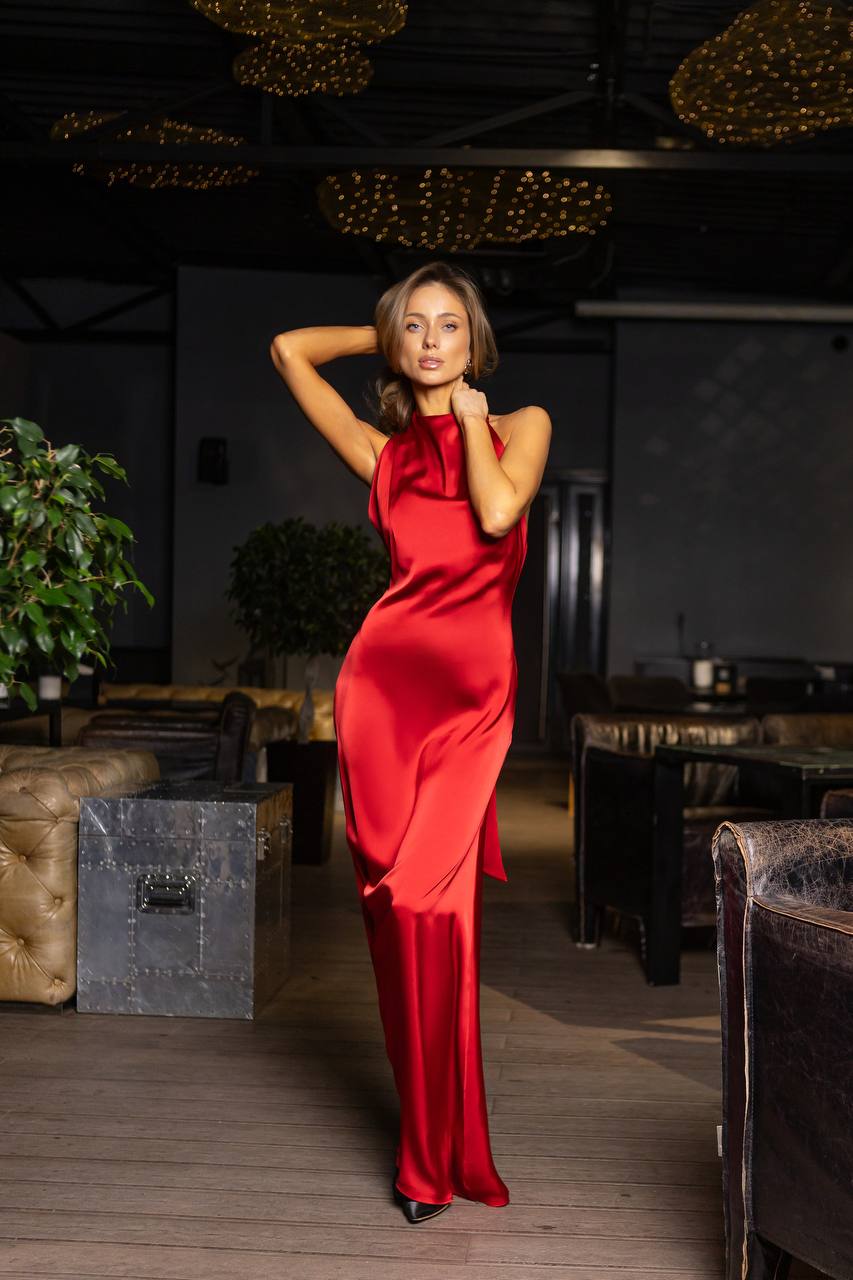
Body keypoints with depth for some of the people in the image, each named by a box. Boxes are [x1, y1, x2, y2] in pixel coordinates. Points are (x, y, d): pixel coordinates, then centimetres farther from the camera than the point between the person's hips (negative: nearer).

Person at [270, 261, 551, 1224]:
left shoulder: (521, 427, 13)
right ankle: (437, 1150, 16)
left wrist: (471, 414, 4)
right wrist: (385, 337, 23)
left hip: (473, 690, -1)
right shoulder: (383, 452, 16)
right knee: (402, 906, 1)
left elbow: (499, 512, -8)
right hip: (387, 677, 2)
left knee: (430, 901, -10)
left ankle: (437, 1152, 5)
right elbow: (290, 350, 16)